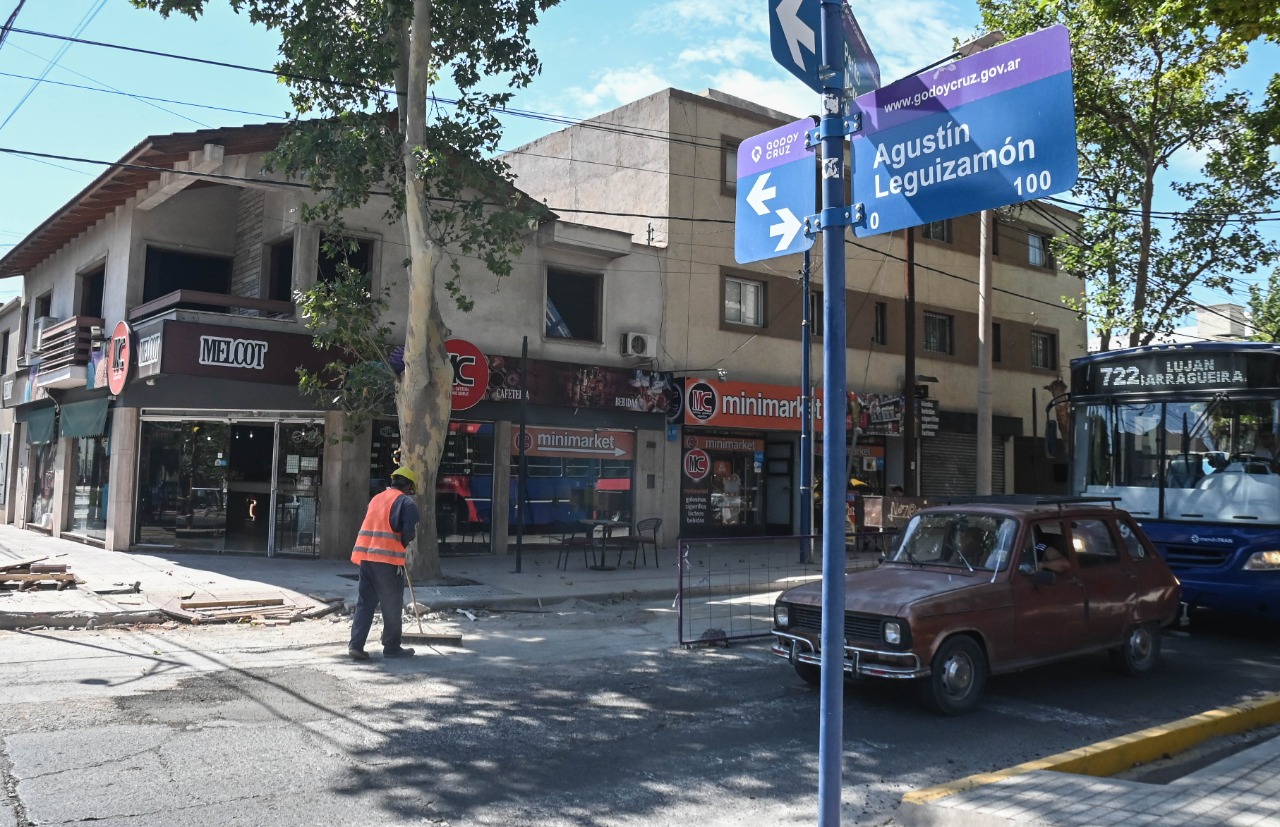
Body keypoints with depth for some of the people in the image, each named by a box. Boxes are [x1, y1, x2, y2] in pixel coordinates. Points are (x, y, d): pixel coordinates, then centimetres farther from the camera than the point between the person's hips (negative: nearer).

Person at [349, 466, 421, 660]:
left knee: (365, 602, 10)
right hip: (388, 559, -6)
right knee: (392, 606, 5)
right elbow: (410, 532, -12)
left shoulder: (376, 498, 21)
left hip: (365, 555, 6)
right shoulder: (406, 502, -2)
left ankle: (356, 645, 3)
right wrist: (402, 544, 8)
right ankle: (392, 647, 12)